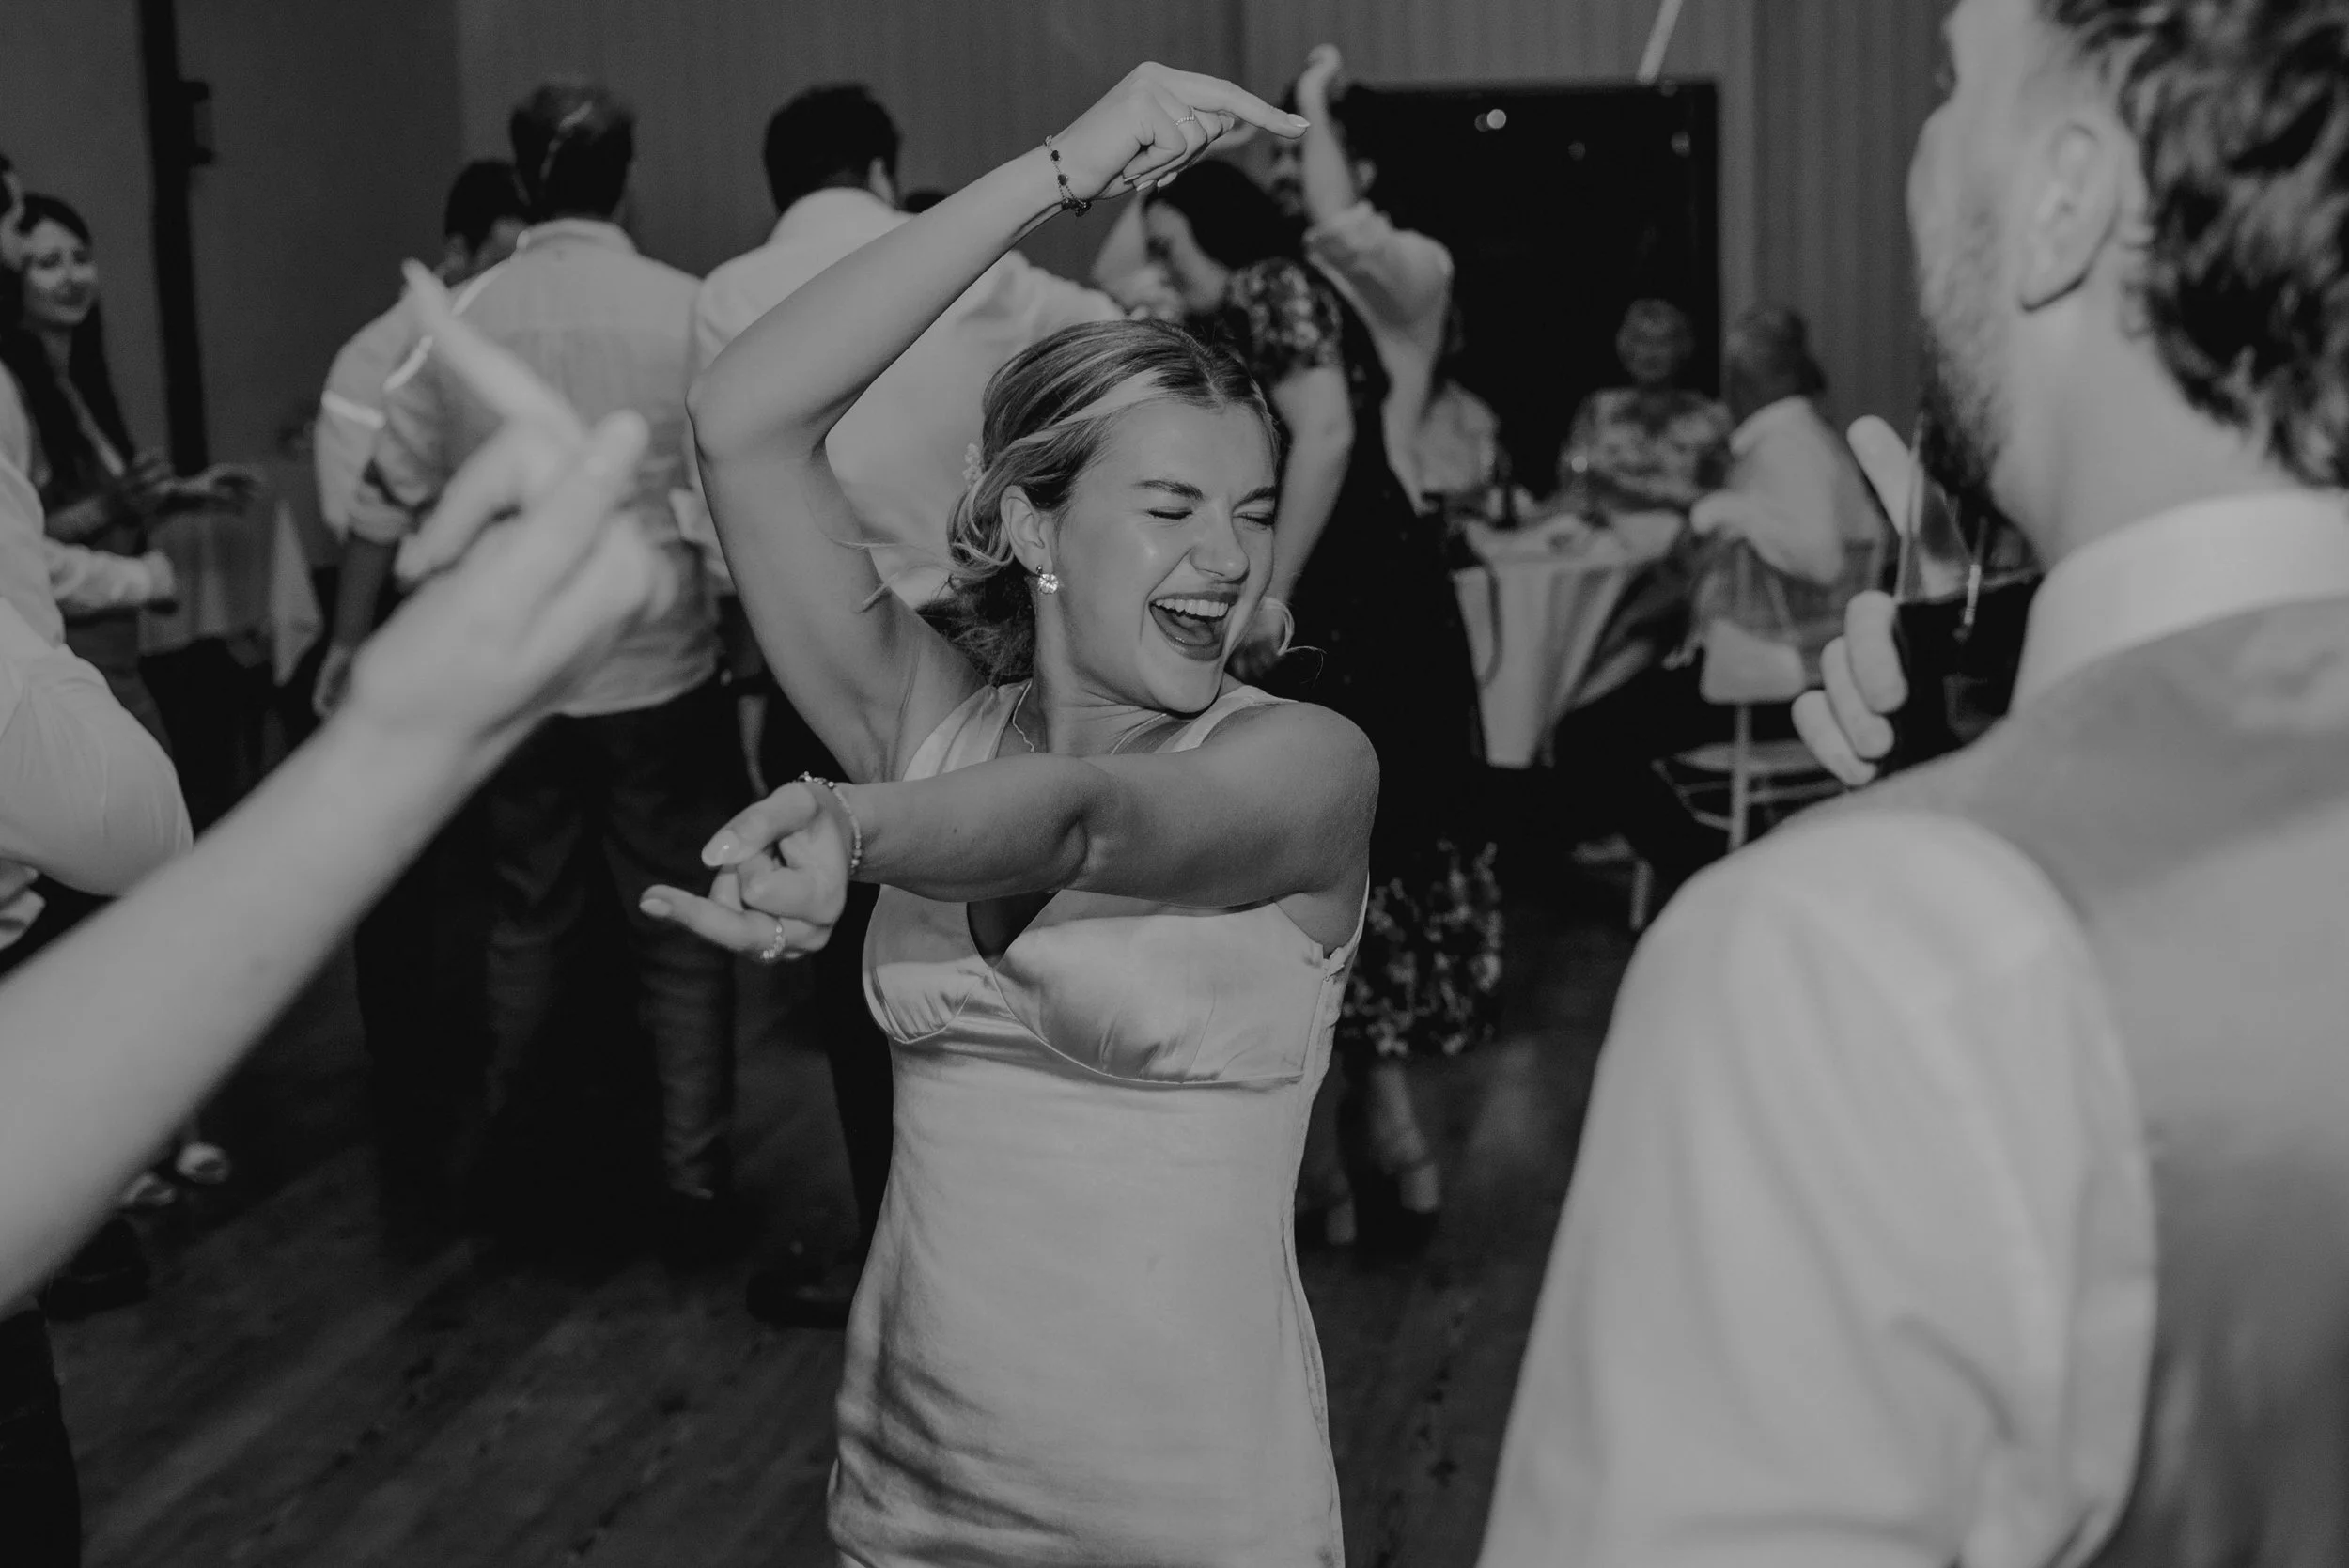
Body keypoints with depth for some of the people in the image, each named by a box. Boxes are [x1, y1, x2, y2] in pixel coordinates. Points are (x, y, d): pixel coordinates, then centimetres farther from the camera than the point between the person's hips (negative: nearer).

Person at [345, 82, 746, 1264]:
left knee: (530, 917, 21)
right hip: (660, 673, -3)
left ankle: (507, 1145, 31)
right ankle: (691, 1184, 13)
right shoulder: (686, 313, -9)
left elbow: (385, 507, 3)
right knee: (680, 934, 9)